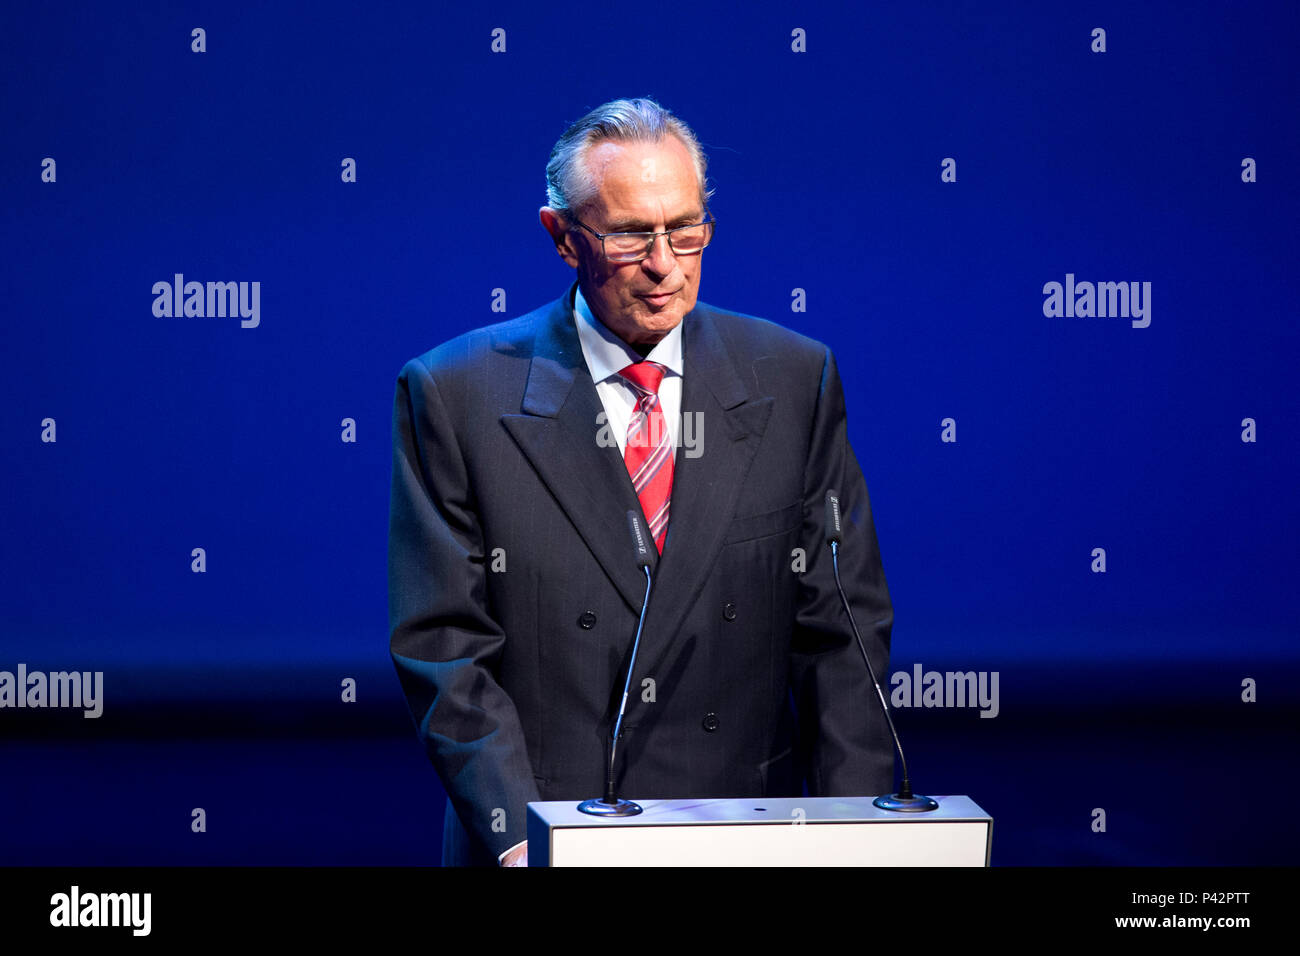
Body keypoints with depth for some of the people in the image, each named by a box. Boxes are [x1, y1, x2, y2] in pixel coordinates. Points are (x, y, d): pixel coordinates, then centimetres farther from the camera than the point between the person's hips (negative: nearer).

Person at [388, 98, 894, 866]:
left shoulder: (793, 381, 7)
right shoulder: (457, 395, 0)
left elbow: (840, 629, 6)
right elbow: (443, 643, -3)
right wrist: (519, 834, -14)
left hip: (745, 833, 2)